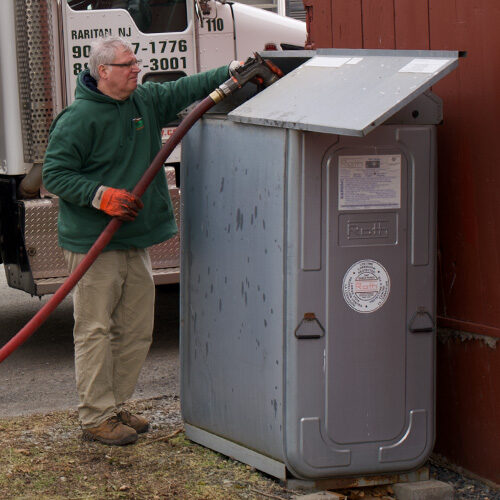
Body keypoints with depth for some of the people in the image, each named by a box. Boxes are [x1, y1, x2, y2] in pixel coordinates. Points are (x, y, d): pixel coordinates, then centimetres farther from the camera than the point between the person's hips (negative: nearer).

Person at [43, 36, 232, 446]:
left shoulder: (146, 101, 10)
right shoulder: (79, 118, -12)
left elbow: (186, 90, 19)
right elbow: (55, 174, -12)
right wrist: (101, 195, -22)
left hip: (136, 241, 8)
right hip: (93, 244, -8)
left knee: (136, 330, 12)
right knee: (95, 331, -3)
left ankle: (115, 406, 24)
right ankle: (96, 417, 5)